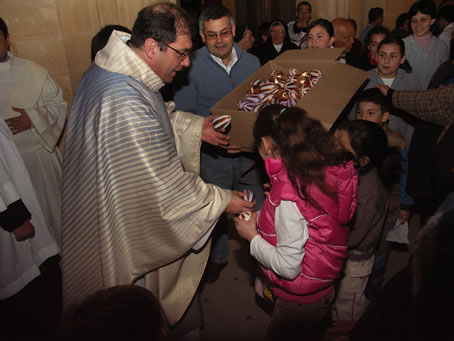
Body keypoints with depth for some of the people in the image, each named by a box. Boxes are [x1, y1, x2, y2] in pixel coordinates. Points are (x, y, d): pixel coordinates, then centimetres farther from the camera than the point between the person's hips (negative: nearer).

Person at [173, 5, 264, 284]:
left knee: (257, 208, 13)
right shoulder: (191, 67, -11)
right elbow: (182, 115, -9)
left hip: (249, 151, 3)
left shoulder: (252, 62, 1)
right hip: (213, 155, -2)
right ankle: (218, 257, 43)